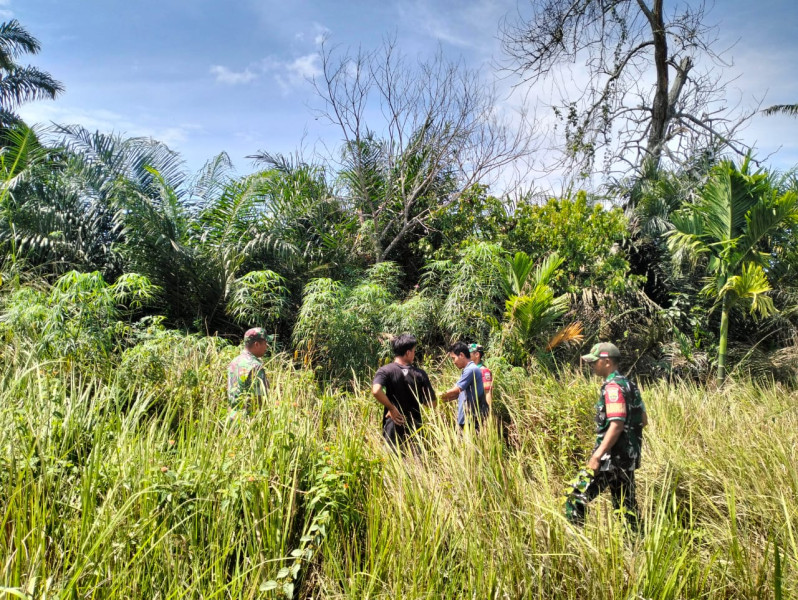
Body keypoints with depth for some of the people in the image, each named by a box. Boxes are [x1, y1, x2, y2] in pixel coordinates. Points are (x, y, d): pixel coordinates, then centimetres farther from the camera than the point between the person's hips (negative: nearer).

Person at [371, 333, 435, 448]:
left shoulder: (385, 371, -7)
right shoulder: (420, 374, -2)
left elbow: (376, 391, -26)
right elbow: (431, 402, 0)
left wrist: (391, 408, -13)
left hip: (393, 426, -1)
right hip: (415, 428, 1)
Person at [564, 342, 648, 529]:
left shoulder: (613, 387, -16)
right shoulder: (628, 384, 13)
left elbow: (616, 425, -24)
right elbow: (643, 420, 19)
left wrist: (597, 456, -25)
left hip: (612, 456, -10)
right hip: (628, 457, 10)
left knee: (575, 497, -8)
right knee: (625, 504, 17)